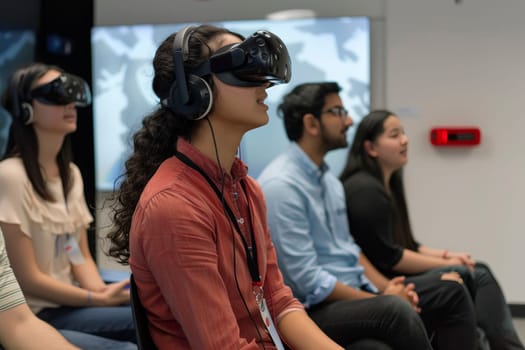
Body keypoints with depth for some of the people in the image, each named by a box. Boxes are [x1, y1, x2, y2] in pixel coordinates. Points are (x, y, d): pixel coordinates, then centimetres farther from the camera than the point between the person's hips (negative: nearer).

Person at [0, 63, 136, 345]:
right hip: (36, 313, -8)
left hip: (71, 298, 8)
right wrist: (99, 298, -16)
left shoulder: (71, 174, 9)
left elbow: (81, 256, 8)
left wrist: (102, 292, -11)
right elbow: (28, 279, -18)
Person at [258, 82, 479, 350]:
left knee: (450, 291, 3)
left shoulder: (328, 178, 12)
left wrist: (385, 287, 2)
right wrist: (381, 300, -14)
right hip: (316, 309, -9)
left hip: (355, 292, 10)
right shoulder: (281, 185, -17)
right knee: (396, 310, -34)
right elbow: (308, 280, -21)